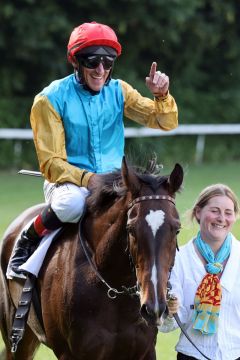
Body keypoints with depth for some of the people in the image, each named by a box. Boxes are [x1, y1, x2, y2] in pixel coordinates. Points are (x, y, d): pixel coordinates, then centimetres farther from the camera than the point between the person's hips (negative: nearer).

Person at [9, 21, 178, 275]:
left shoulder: (118, 92, 5)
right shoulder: (50, 99, -9)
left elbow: (166, 123, 5)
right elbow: (51, 163, -12)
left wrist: (161, 96, -16)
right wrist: (87, 179, -29)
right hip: (68, 181, -4)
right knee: (72, 203, -40)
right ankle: (28, 241, -11)